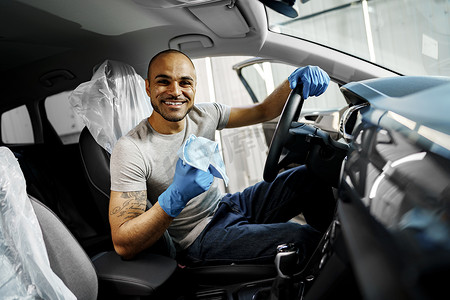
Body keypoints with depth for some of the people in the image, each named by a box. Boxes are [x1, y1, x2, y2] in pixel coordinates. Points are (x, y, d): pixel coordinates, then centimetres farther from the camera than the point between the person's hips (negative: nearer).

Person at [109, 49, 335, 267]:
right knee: (303, 239, -24)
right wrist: (176, 197, -41)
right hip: (201, 240, -6)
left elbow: (262, 111, 5)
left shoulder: (204, 115, -3)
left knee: (311, 177, -2)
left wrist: (293, 82, -15)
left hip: (227, 205, 7)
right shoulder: (130, 149, -21)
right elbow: (124, 246, -25)